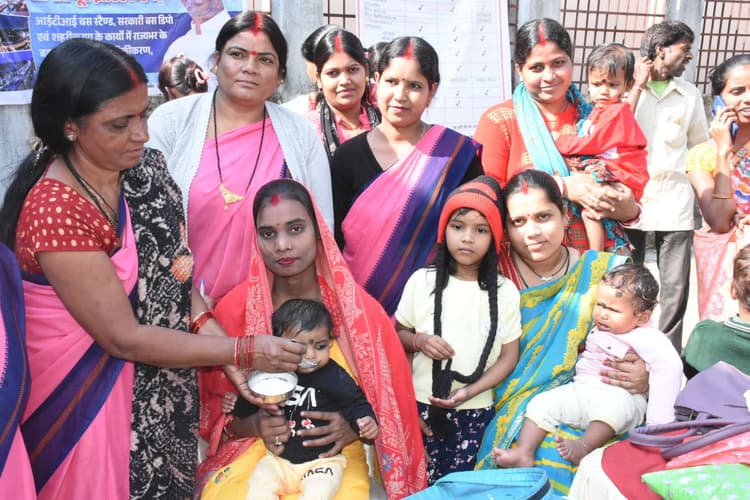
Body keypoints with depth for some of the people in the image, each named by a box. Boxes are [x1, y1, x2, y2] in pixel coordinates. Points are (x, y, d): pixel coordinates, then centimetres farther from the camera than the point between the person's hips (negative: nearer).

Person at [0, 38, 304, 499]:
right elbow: (124, 338, -23)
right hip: (93, 400, -6)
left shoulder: (145, 166, -6)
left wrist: (213, 333, -14)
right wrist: (244, 352, -20)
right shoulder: (54, 211, -27)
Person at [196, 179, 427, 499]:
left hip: (337, 453, 0)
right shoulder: (234, 309, -5)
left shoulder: (359, 309, -7)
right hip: (254, 448, 1)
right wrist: (254, 425, -16)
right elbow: (219, 407, 4)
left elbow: (389, 399, 3)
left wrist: (355, 426, -16)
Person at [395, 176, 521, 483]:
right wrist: (419, 340, -16)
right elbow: (399, 333, 7)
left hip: (476, 410, 0)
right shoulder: (422, 281, -4)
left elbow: (509, 356, -1)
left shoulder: (504, 291, -4)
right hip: (423, 404, 0)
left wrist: (470, 391, -14)